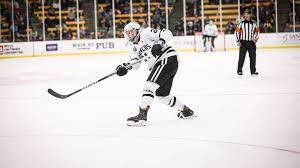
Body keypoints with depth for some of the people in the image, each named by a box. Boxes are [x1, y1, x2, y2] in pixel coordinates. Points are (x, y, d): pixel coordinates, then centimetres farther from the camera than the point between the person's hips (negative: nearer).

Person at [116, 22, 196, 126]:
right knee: (161, 95, 15)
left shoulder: (146, 33, -3)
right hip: (159, 65, 10)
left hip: (168, 59, -10)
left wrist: (160, 43, -27)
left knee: (150, 85, -20)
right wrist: (125, 66, -14)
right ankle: (185, 111, 31)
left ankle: (142, 115, -28)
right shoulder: (134, 47, 20)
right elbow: (135, 64, 5)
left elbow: (167, 33, -11)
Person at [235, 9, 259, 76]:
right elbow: (237, 31, 0)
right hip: (243, 42, -2)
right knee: (241, 56, -4)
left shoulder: (254, 23, 6)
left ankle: (253, 71, 13)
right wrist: (238, 41, -6)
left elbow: (257, 31, 13)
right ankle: (239, 70, 4)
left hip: (251, 42, 2)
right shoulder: (241, 23, -1)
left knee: (253, 56, 4)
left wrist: (255, 38, -2)